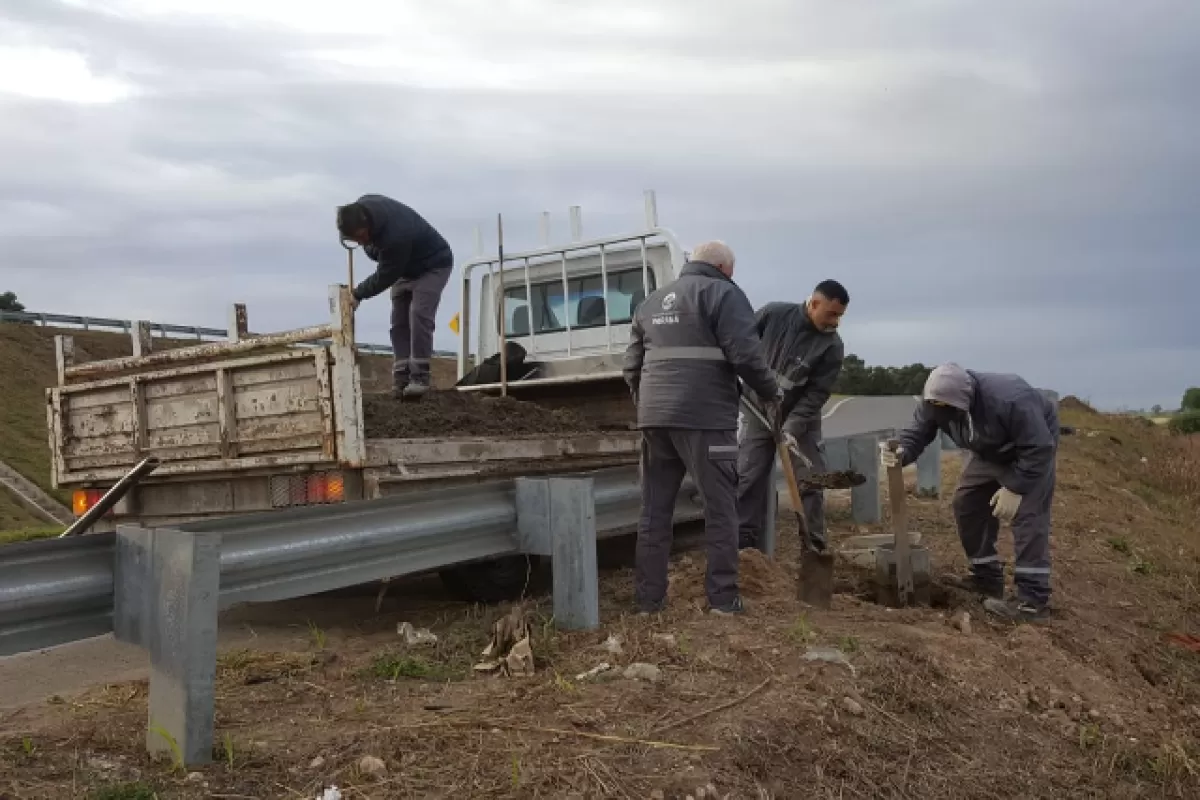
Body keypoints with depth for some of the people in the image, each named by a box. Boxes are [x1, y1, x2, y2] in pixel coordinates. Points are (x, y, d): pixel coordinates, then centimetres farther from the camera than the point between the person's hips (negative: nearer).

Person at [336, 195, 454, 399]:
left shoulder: (395, 237, -41)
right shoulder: (362, 205, -17)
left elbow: (385, 277, -26)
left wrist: (358, 295, -16)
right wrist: (367, 244, 2)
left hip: (433, 265, -8)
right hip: (404, 266, 8)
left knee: (419, 315, -23)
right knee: (399, 322, -1)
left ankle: (419, 378, -20)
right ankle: (401, 380, -4)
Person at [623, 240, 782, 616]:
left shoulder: (651, 301, 21)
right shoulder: (722, 293, 0)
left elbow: (632, 364, 20)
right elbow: (746, 354, -11)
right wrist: (771, 393, 4)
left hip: (655, 418, 6)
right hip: (704, 417, -6)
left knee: (655, 510, 10)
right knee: (720, 508, 3)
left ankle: (649, 598, 12)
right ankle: (722, 597, 5)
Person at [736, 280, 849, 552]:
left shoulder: (832, 347, -16)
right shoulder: (773, 314, -14)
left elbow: (816, 394, -19)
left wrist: (792, 427, -27)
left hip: (801, 418, 0)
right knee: (748, 477, -1)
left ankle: (814, 546, 7)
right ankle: (745, 544, 6)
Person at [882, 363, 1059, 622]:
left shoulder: (1010, 400, -42)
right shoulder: (934, 403, -24)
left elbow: (1038, 449, -35)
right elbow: (916, 434, -21)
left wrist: (1015, 488, -32)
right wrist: (901, 453, -44)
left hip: (1035, 444, -7)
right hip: (988, 451, 7)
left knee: (1027, 513, -17)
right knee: (967, 502, 2)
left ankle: (1034, 598, -17)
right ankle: (987, 576, 15)